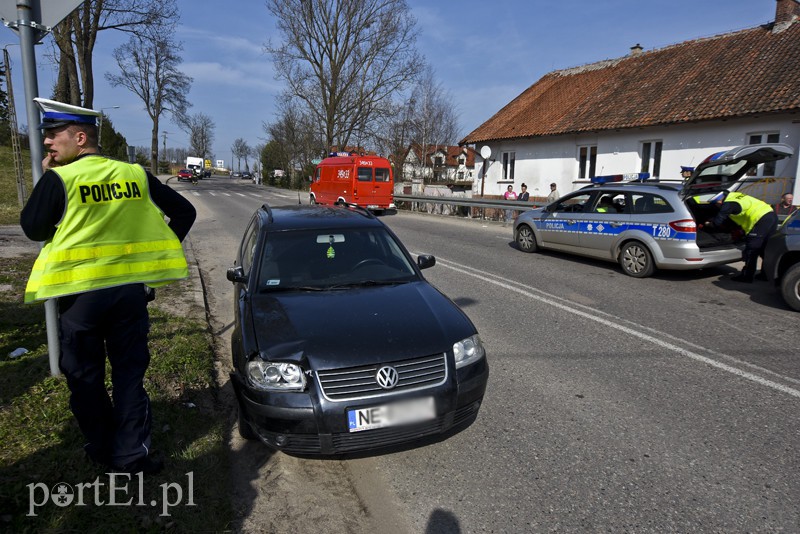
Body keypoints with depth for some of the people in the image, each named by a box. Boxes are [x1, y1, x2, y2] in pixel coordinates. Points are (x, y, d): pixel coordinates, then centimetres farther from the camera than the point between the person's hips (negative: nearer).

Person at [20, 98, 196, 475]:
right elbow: (184, 212, 6)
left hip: (79, 292, -3)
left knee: (85, 378, 15)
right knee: (130, 374, 10)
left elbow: (33, 229, 1)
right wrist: (153, 250, 10)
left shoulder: (58, 178, -10)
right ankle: (131, 454, 15)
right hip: (130, 289, 3)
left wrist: (46, 178, 7)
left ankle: (102, 450, 27)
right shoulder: (135, 174, 2)